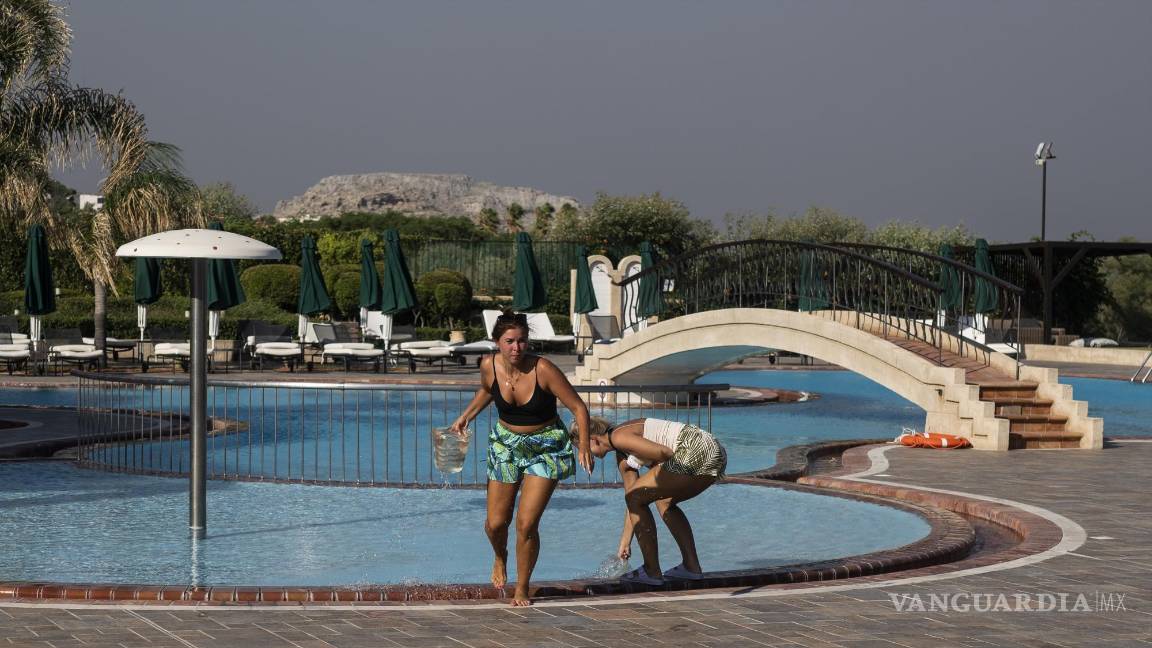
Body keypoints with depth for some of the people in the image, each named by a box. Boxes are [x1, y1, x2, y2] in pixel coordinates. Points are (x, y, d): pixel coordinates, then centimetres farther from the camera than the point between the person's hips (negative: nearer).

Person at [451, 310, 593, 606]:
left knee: (526, 524, -11)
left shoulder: (543, 369, -24)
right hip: (506, 444, 3)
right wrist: (467, 415, 5)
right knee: (495, 523, 2)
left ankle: (522, 589, 11)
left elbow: (578, 407, -19)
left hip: (545, 448, -3)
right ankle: (500, 558, 40)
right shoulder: (489, 366, -12)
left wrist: (584, 445, -31)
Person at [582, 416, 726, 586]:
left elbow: (664, 452, -18)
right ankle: (691, 566, 26)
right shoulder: (622, 457, 25)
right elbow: (633, 502, 30)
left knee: (635, 498, -1)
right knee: (664, 502, 30)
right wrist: (624, 544, 32)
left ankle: (652, 572, 2)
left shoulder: (618, 436, -5)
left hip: (696, 452, -10)